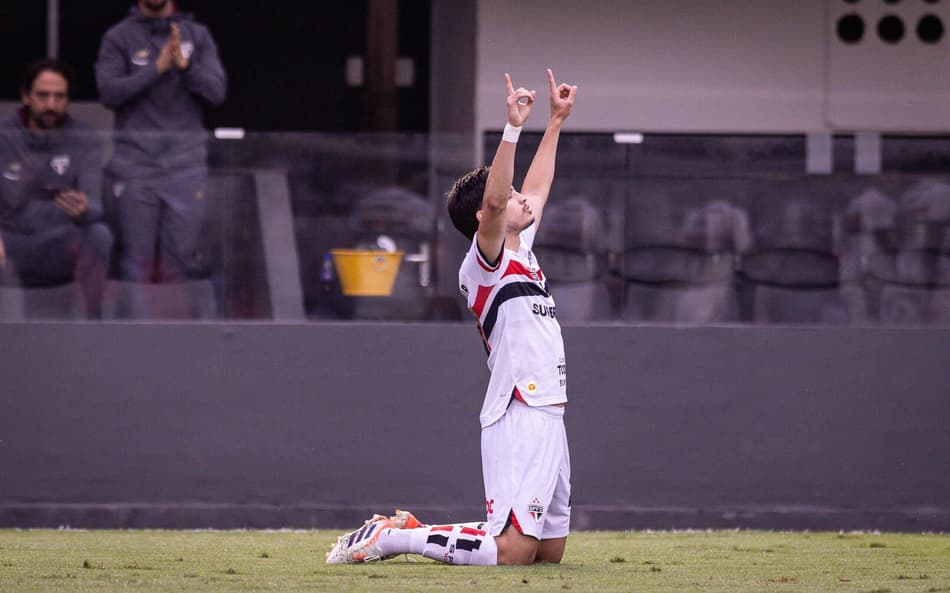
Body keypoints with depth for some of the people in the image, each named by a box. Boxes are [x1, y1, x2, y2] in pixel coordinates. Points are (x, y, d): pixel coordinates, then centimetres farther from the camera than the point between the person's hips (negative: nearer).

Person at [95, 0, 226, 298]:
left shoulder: (197, 36, 9)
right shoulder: (118, 37, 4)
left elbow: (217, 91, 1)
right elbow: (109, 92, -8)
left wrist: (185, 64, -15)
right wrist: (158, 67, -15)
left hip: (185, 164, 1)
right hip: (136, 164, -1)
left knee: (184, 253, -2)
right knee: (137, 255, -2)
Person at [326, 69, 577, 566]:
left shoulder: (520, 251, 19)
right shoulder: (483, 260, -6)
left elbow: (537, 188, 33)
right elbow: (494, 200, -24)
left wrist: (557, 121, 33)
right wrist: (513, 127, -30)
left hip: (548, 420, 10)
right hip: (518, 418, -10)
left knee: (550, 550, 10)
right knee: (513, 550, -19)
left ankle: (414, 529, 19)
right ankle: (392, 536, -5)